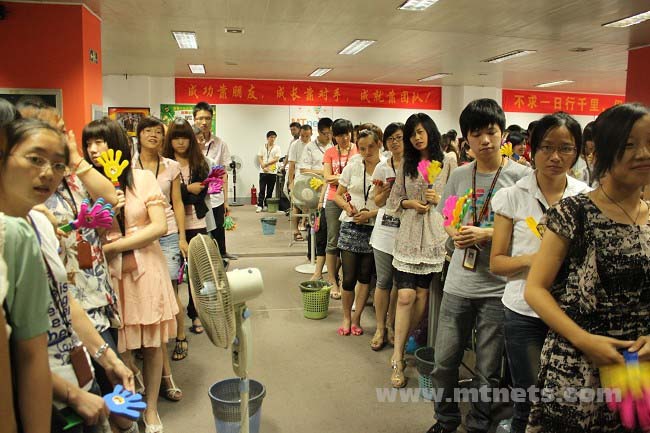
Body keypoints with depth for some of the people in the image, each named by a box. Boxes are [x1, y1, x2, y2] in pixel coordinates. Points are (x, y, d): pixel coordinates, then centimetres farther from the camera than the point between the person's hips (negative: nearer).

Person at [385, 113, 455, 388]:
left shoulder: (448, 160, 3)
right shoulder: (407, 164, 11)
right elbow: (395, 199, 11)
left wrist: (439, 199, -13)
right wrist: (411, 203, -7)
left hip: (434, 235, -1)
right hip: (409, 234, 1)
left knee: (422, 295, 6)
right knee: (405, 296, -5)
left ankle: (401, 348, 24)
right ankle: (398, 360, 3)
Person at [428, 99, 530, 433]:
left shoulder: (521, 176, -8)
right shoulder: (460, 175, 5)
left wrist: (487, 235, -18)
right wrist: (456, 234, -8)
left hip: (499, 288, -3)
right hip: (459, 283, 4)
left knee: (488, 371, 11)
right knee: (443, 362, 13)